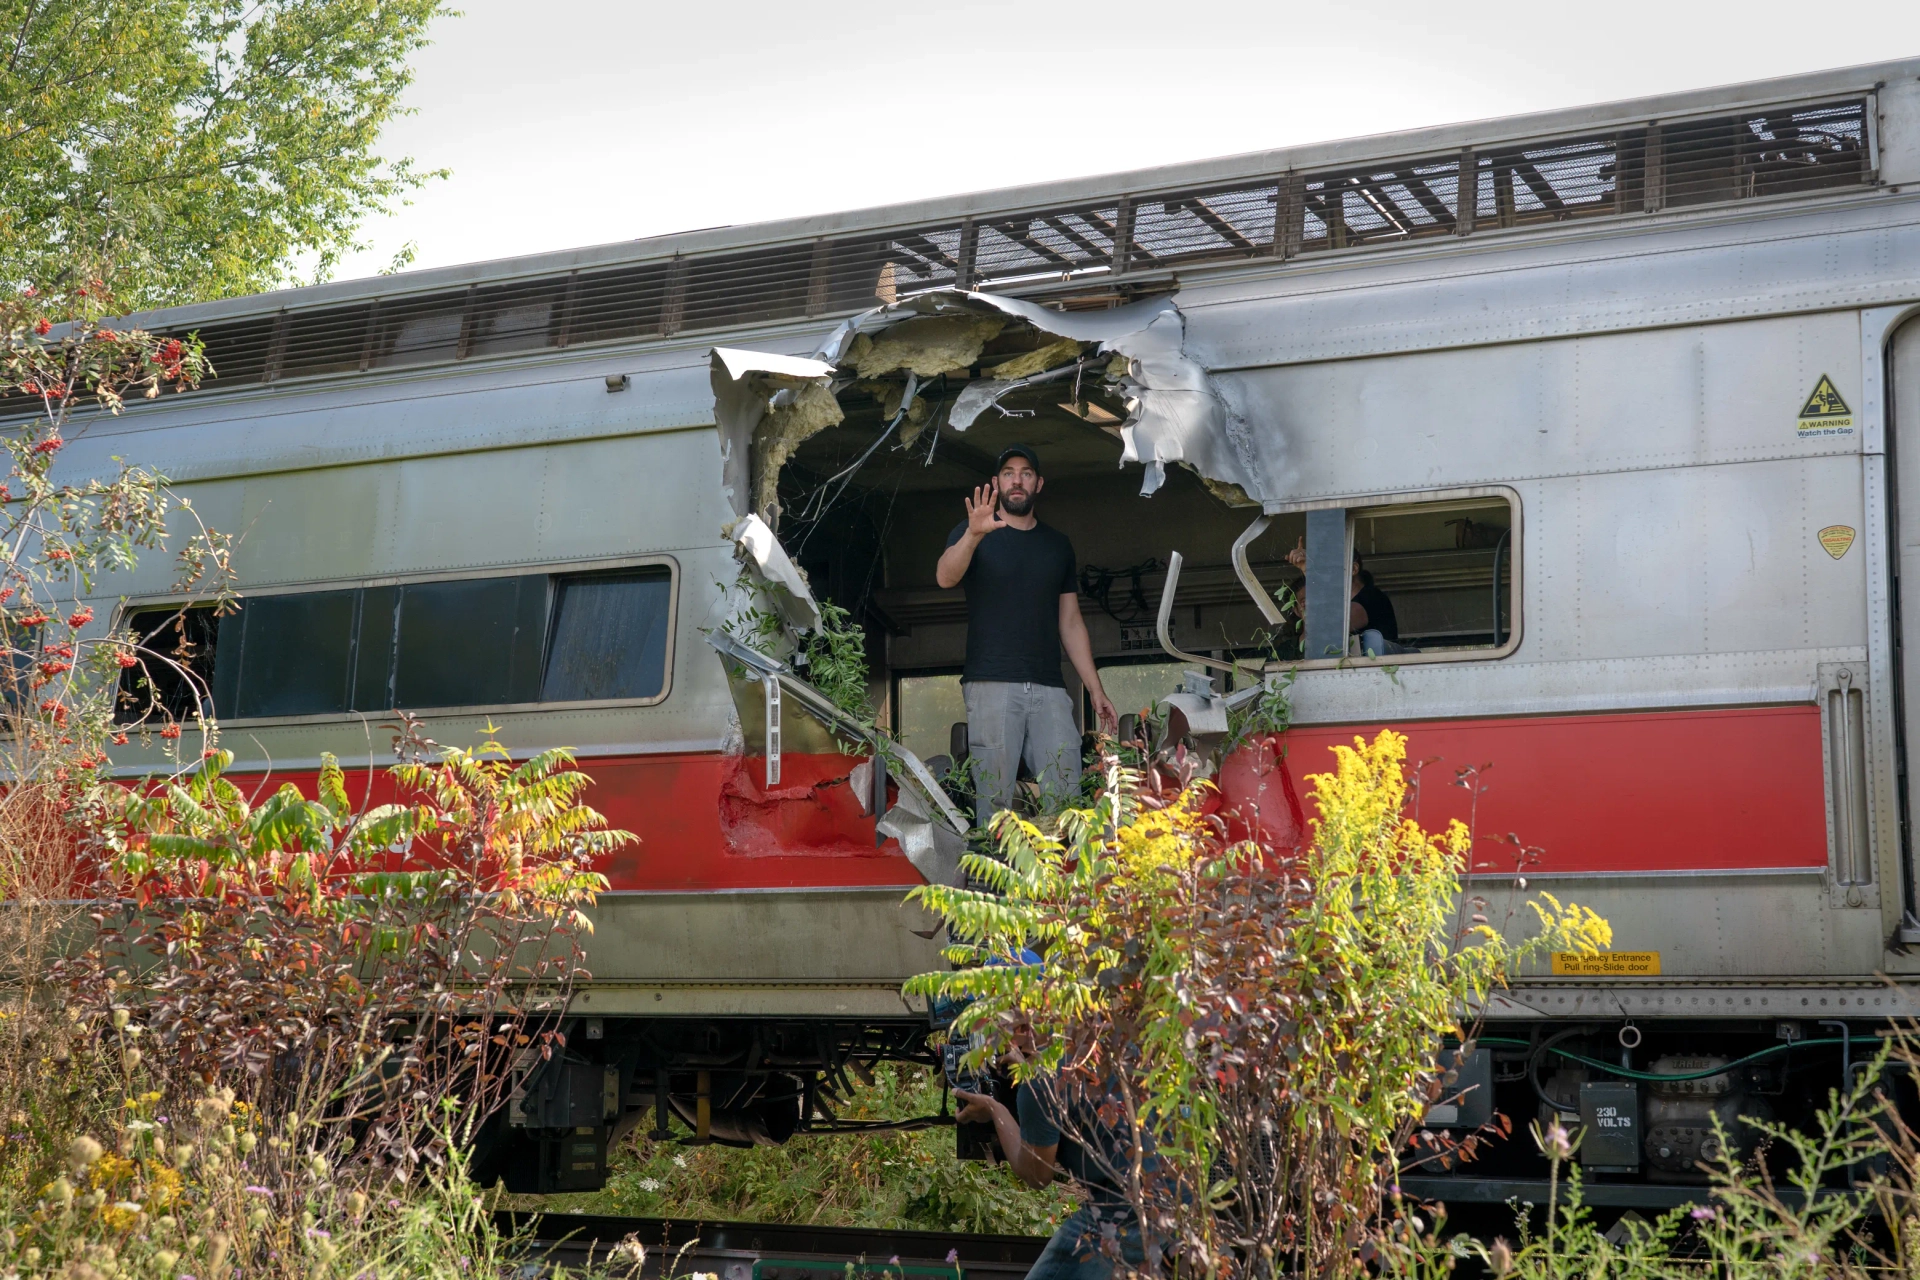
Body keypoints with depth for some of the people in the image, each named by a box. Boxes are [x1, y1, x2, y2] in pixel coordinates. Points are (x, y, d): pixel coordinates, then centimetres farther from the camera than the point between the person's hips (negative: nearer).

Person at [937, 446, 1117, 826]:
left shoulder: (1058, 545, 19)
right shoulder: (971, 533, 8)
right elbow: (945, 577, -14)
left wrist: (1095, 689, 13)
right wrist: (974, 534, -33)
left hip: (1049, 688, 3)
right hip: (990, 685, -3)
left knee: (1066, 798, -7)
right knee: (995, 800, -9)